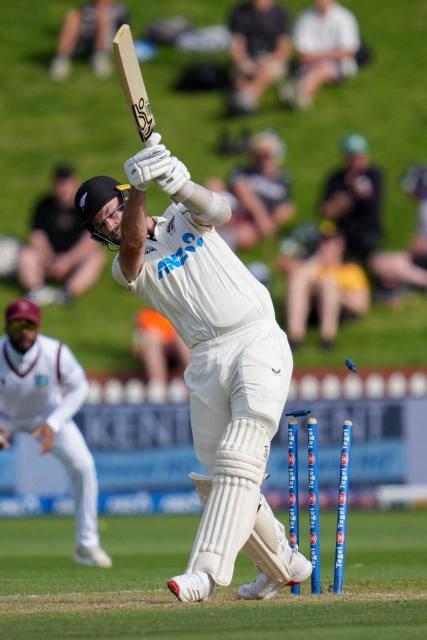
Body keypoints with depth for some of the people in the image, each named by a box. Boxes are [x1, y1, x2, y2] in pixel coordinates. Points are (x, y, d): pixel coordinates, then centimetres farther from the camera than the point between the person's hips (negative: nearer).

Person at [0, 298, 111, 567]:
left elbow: (78, 388, -13)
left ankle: (87, 545, 0)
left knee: (83, 465, -14)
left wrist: (52, 425, -24)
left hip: (48, 414, 0)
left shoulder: (56, 353, -30)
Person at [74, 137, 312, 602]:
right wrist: (139, 188, -31)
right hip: (207, 363, 4)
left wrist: (180, 186, -34)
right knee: (215, 479, 3)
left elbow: (218, 210, -12)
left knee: (237, 460, -17)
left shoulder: (182, 218, 11)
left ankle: (206, 572, -27)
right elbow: (134, 242, -14)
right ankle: (282, 565, 20)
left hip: (258, 342, -4)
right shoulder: (128, 266, 10)